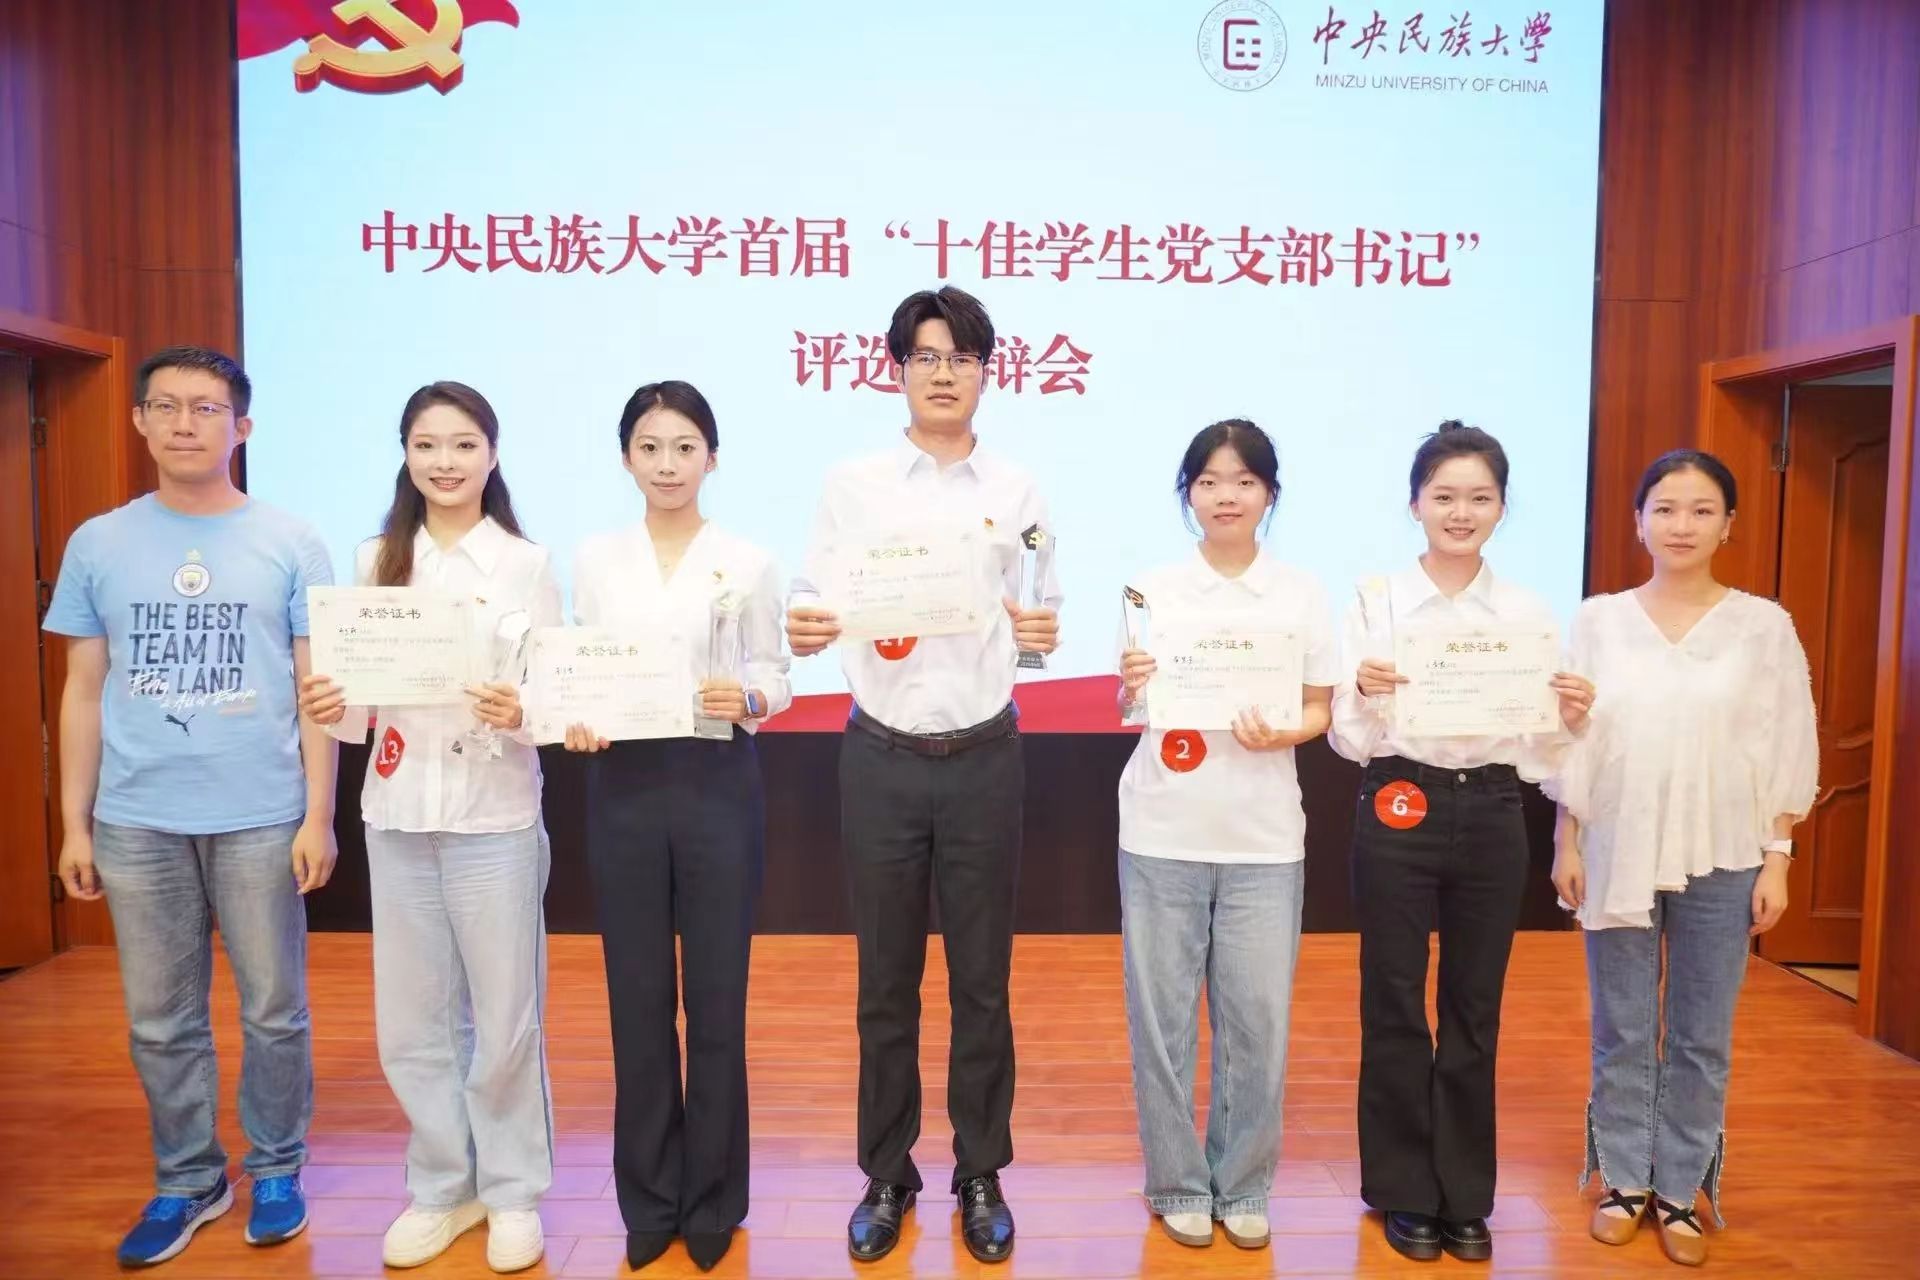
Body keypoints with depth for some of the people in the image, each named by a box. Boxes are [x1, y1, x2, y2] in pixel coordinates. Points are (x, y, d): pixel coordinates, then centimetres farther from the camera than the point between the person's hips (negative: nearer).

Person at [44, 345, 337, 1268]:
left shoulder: (290, 545, 0)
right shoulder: (98, 544, 6)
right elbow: (83, 692, 9)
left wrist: (318, 815, -5)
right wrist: (74, 823, 6)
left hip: (262, 818, -2)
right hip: (137, 821, 2)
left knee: (273, 1011, 8)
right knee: (160, 1020, 12)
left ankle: (275, 1170, 26)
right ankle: (187, 1179, 29)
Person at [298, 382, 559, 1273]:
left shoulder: (527, 564, -3)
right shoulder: (376, 561, 6)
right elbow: (362, 702, 8)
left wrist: (523, 714, -24)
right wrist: (329, 711, -12)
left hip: (495, 817, -3)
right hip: (397, 815, 3)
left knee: (504, 1018, 7)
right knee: (410, 1023, 12)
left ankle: (513, 1191, 26)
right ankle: (443, 1186, 31)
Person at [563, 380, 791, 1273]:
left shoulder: (748, 563, 0)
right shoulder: (595, 561, 6)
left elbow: (775, 677, 0)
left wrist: (747, 698, -20)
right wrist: (574, 721, -13)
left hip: (718, 784, -2)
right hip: (623, 786, 2)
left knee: (716, 999, 6)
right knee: (637, 1000, 9)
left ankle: (712, 1200, 24)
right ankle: (649, 1198, 27)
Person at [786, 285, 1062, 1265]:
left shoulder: (1017, 493, 4)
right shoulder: (852, 485, 3)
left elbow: (1035, 631, 4)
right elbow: (811, 604, -2)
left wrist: (1042, 635, -17)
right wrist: (801, 631, -23)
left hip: (983, 758, 1)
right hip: (882, 757, 0)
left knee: (981, 978, 10)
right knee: (885, 980, 10)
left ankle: (981, 1174, 27)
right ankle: (886, 1175, 27)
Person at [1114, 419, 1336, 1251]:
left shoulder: (1302, 596, 3)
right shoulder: (1152, 590, 2)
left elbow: (1319, 711, 6)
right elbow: (1129, 712, 3)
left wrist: (1278, 734, -15)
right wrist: (1131, 687, -19)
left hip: (1263, 837, 1)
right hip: (1162, 832, 0)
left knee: (1258, 1018, 6)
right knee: (1163, 1015, 7)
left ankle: (1242, 1184, 27)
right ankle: (1179, 1183, 25)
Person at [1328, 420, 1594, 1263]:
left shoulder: (1529, 612, 4)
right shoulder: (1375, 600, -3)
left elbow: (1538, 752, 5)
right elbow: (1348, 742, -5)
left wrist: (1573, 721, -14)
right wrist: (1362, 696, -25)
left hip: (1491, 814, 2)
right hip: (1397, 810, -2)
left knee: (1474, 1010, 12)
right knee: (1394, 1005, 8)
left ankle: (1465, 1195, 28)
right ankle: (1404, 1190, 25)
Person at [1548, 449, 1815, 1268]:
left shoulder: (1763, 625, -1)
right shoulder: (1598, 621, 1)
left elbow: (1787, 751, 1)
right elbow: (1572, 744, 3)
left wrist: (1777, 860, -2)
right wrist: (1566, 844, 1)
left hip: (1721, 860, 0)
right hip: (1618, 853, 0)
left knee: (1701, 1036, 8)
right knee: (1622, 1032, 9)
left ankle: (1680, 1190, 24)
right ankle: (1625, 1181, 24)